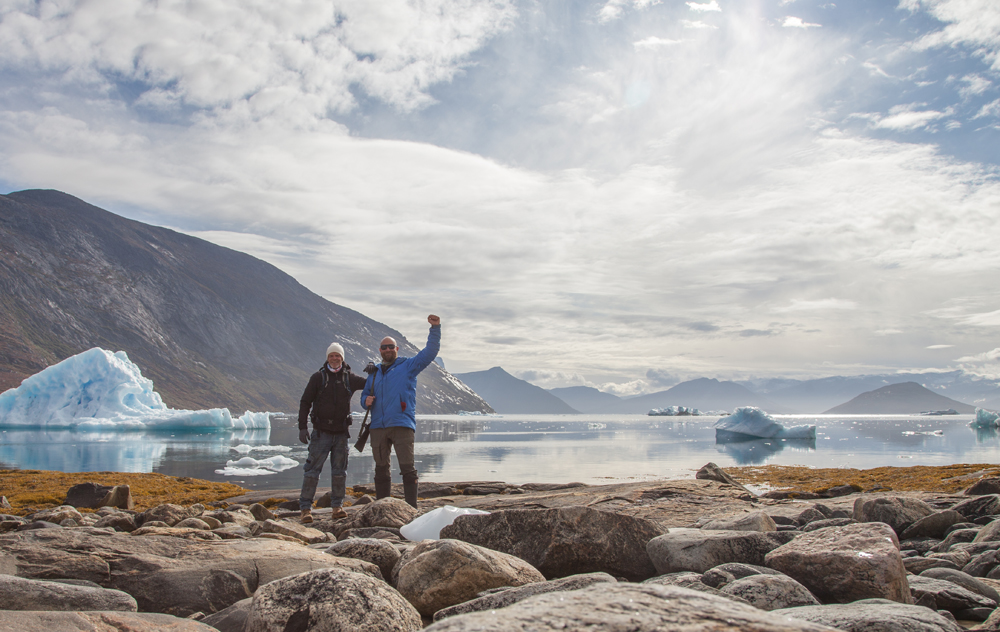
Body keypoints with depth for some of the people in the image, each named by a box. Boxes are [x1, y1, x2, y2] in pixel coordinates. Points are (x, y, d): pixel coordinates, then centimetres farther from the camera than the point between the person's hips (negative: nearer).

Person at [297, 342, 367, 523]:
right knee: (312, 469, -6)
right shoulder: (318, 377, 0)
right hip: (321, 432, -3)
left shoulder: (349, 378, 7)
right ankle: (305, 508, -1)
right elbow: (305, 402, 1)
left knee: (339, 471, 7)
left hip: (341, 433, 3)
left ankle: (337, 506, 16)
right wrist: (302, 427, -6)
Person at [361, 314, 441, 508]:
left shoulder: (408, 365, 6)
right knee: (381, 469, 10)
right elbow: (364, 395, 27)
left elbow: (430, 351, -2)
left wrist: (435, 328, -13)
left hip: (402, 425, -5)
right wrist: (366, 401, 2)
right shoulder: (374, 373, 20)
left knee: (407, 468, -10)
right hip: (378, 426, 5)